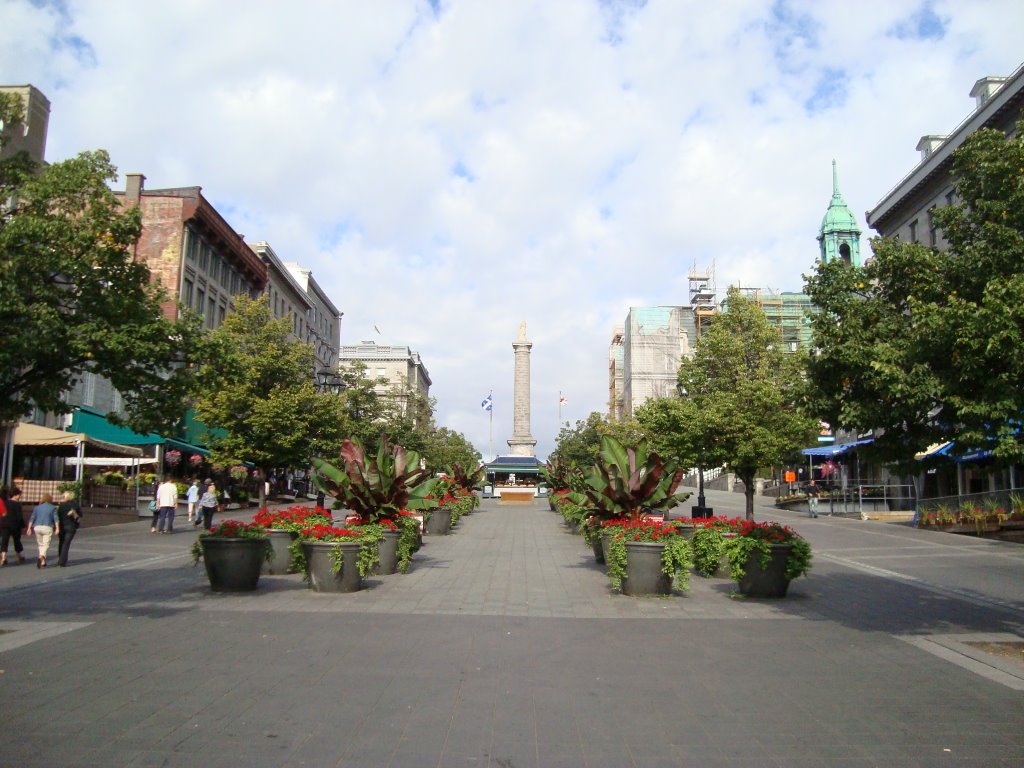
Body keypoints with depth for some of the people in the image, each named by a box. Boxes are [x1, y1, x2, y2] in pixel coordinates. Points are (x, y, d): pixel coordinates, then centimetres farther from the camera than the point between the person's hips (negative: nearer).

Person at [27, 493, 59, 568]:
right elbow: (56, 519, -5)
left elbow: (32, 518, 6)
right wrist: (57, 528, -8)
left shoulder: (37, 507, 12)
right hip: (47, 528, -3)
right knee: (46, 544, -5)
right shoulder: (53, 508, 3)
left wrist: (29, 528, 5)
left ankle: (43, 561, 20)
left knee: (40, 544, 16)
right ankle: (41, 557, -31)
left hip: (37, 527, 4)